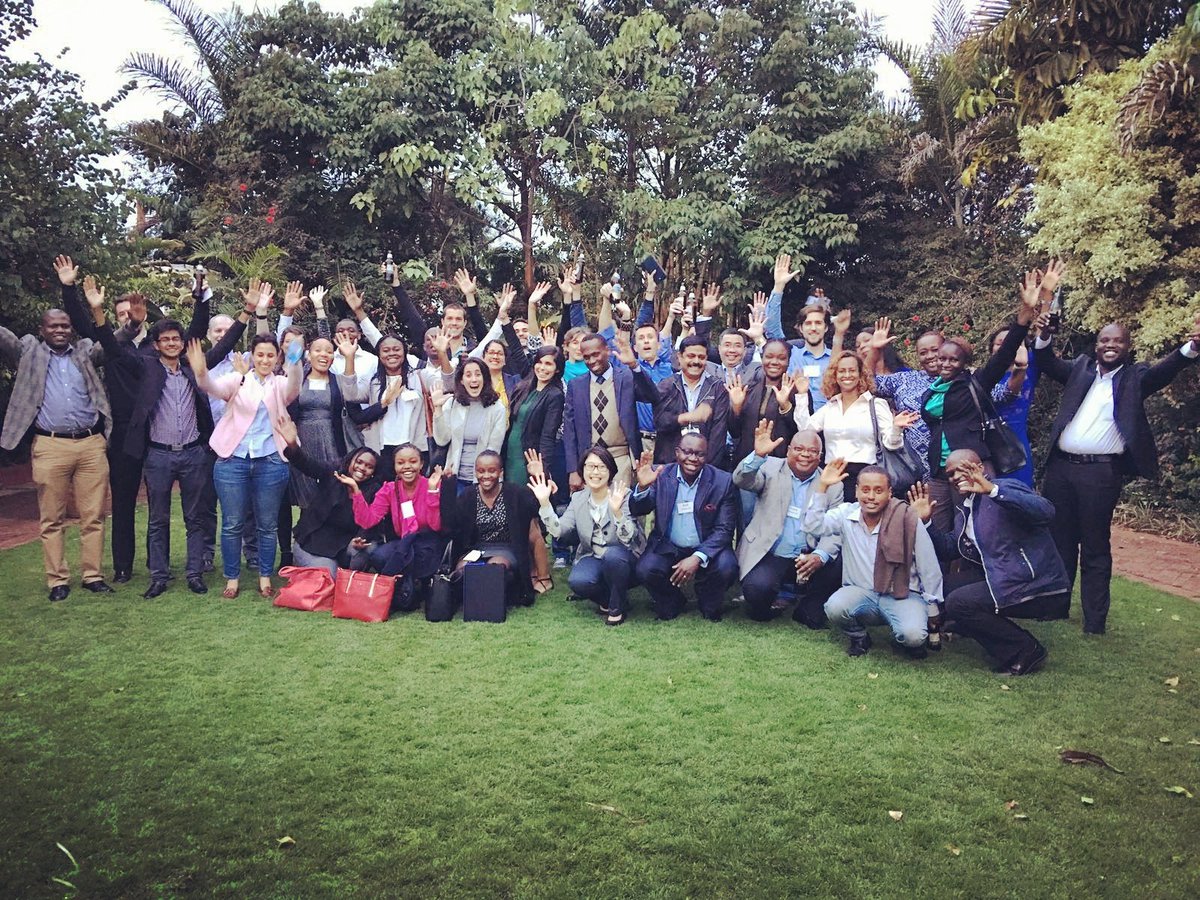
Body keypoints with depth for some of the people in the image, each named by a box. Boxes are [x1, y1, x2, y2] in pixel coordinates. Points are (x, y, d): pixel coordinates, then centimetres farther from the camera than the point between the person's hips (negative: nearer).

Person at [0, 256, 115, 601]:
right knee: (51, 519, 4)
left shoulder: (85, 351, 15)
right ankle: (57, 580, 12)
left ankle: (93, 575, 13)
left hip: (92, 444, 1)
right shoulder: (28, 351, 12)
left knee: (93, 516, 4)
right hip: (50, 446, -1)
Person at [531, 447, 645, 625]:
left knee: (612, 554, -36)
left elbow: (628, 539, -23)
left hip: (623, 558, -3)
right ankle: (607, 599, 7)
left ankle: (618, 606, -8)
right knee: (577, 581, -28)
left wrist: (617, 511, -41)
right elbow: (559, 530, -9)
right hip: (592, 557, 3)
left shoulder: (624, 495, -12)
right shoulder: (578, 498, 2)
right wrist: (544, 502, -20)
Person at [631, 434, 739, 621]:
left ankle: (709, 605, 7)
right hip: (668, 548, 1)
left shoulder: (723, 481, -8)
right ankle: (671, 603, 8)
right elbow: (637, 511, -9)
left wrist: (697, 558, -24)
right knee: (645, 570, -26)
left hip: (706, 549, 0)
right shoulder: (660, 475, -5)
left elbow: (724, 529, -10)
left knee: (727, 568, -28)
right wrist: (643, 486, -31)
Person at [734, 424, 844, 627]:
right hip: (768, 555, -2)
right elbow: (741, 480, -17)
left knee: (840, 568, -23)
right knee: (758, 588, -29)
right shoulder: (771, 468, 0)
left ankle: (808, 608, 6)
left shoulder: (832, 484, 4)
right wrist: (758, 455, -35)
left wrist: (820, 556, -21)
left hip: (807, 557, 3)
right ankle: (763, 608, 10)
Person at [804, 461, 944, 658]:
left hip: (903, 595, -2)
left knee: (913, 635, -30)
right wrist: (822, 486, -21)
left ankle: (911, 640, 11)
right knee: (834, 607, -29)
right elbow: (813, 526, -16)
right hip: (860, 593, 2)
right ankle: (859, 637, 6)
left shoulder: (908, 521, -11)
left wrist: (932, 613, 2)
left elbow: (930, 570, -3)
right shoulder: (846, 514, -3)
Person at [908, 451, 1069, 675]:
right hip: (1002, 580, 9)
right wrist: (923, 521, 8)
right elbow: (951, 548, 21)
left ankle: (1026, 650, -4)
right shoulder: (965, 511, 15)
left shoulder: (1007, 487, -12)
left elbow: (1046, 512, -30)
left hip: (1040, 588, -9)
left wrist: (993, 490, -39)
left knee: (957, 602, -18)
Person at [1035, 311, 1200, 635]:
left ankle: (1094, 622, 10)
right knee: (1059, 542, 12)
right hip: (1060, 467, 3)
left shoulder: (1136, 376, 5)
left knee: (1095, 549, 3)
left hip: (1101, 473, -3)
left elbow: (1166, 369, -10)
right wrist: (1044, 334, -16)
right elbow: (1046, 363, 4)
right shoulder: (1080, 368, 12)